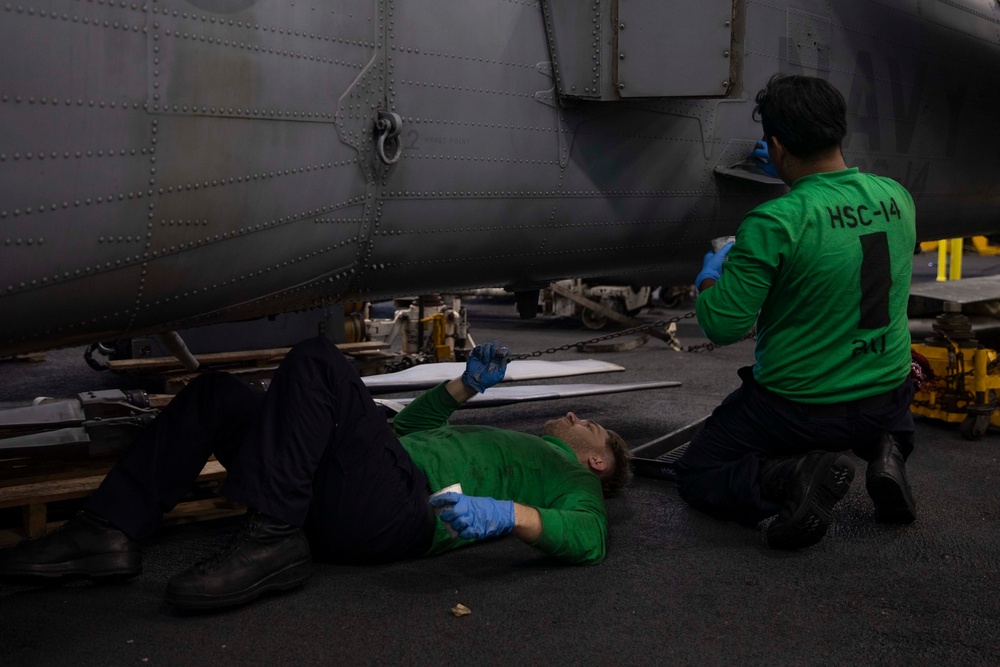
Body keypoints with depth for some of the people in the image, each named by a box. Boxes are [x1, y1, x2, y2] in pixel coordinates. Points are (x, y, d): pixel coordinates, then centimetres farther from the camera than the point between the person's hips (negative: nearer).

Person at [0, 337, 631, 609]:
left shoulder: (571, 475, 16)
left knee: (317, 361, -26)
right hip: (336, 498, 9)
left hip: (398, 510, -8)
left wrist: (509, 514, -24)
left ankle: (270, 543, -31)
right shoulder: (502, 442, 39)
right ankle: (110, 533, -5)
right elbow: (411, 423, 46)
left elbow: (592, 538, -8)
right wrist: (465, 385, 33)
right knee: (219, 392, 7)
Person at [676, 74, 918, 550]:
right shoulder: (897, 198, -3)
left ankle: (791, 476, -13)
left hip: (795, 410, -6)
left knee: (696, 477, 16)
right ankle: (885, 450, 7)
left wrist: (709, 276, 0)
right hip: (884, 399, 6)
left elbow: (722, 326, -21)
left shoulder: (774, 223, -24)